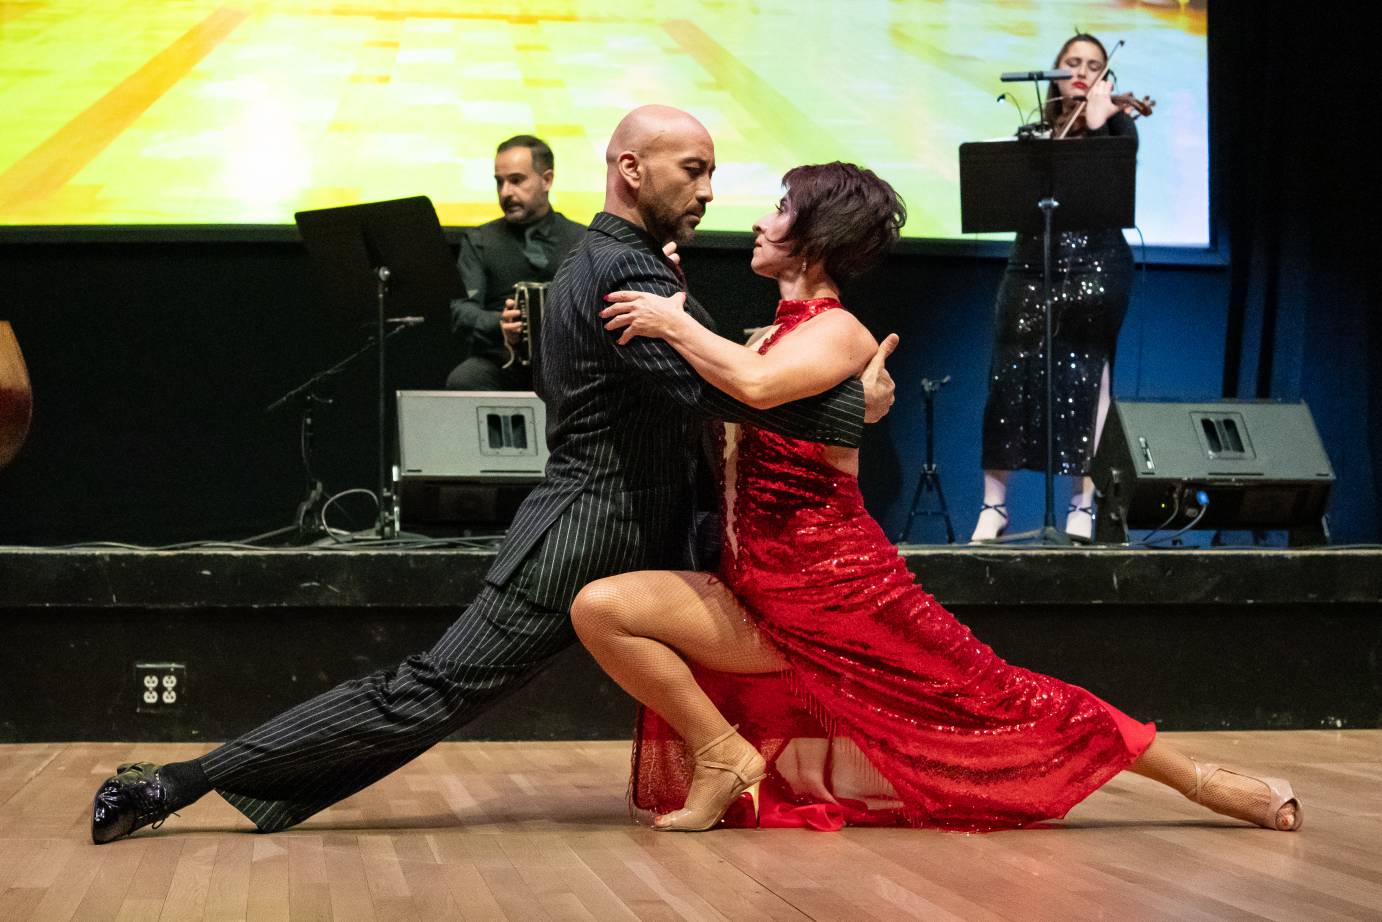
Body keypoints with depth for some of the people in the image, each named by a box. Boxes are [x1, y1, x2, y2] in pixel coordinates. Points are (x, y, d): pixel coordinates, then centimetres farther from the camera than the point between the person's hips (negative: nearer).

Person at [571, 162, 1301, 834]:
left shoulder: (836, 332, -13)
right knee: (600, 608, -3)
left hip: (843, 586, -8)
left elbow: (756, 385, -35)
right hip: (761, 598, 8)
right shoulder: (773, 337, 16)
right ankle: (725, 759, 6)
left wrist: (675, 324, -20)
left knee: (991, 701, -5)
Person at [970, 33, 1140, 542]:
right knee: (1010, 378, -4)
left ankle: (1083, 505, -5)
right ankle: (994, 504, 1)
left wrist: (1096, 122, -21)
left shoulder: (1115, 124, 7)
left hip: (1095, 267, -3)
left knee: (1084, 380, -8)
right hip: (1031, 263, 3)